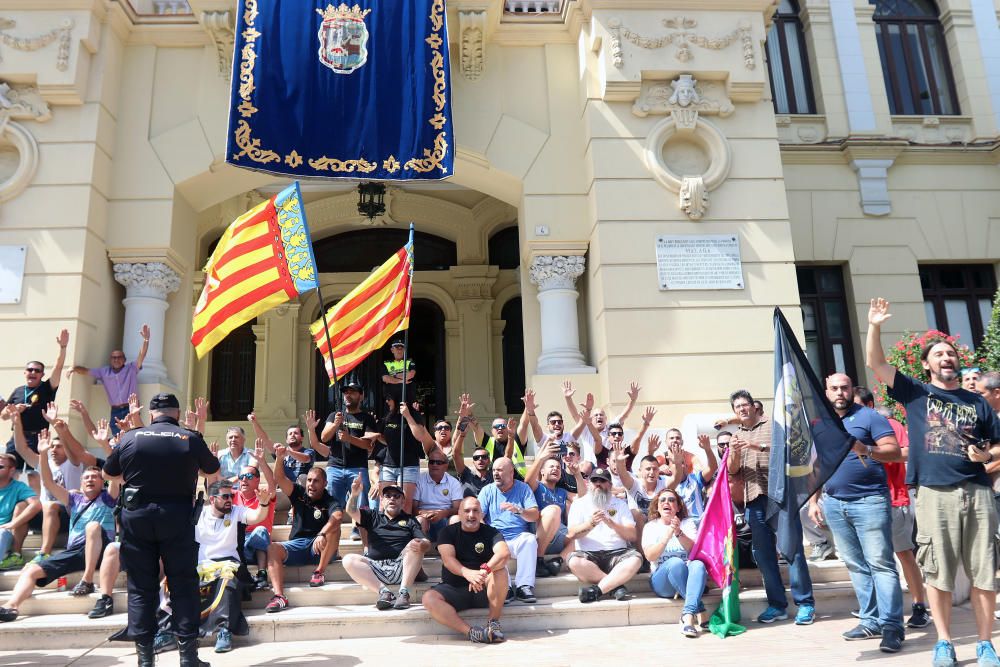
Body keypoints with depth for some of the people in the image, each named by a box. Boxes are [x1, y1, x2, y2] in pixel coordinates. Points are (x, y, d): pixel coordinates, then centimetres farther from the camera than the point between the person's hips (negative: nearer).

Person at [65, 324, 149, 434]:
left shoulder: (131, 368, 6)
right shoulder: (104, 371, 15)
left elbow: (142, 355, -6)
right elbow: (86, 371, 16)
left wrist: (146, 339, -21)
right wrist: (73, 368, -5)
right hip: (115, 412, 3)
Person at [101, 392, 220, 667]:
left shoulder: (131, 437, 0)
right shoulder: (191, 439, -3)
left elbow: (109, 474, 15)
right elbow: (213, 471, 14)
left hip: (136, 516, 1)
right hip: (178, 517, -1)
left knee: (141, 585, 10)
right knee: (183, 583, 6)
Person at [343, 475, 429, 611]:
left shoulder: (410, 520, 17)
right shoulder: (373, 517, 20)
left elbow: (426, 542, 3)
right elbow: (351, 511, 3)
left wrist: (423, 544, -24)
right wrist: (354, 494, -19)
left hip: (401, 568, -1)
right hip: (375, 567, 1)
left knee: (415, 545, -27)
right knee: (349, 560, -22)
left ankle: (404, 592, -31)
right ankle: (384, 592, -32)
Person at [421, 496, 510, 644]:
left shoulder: (491, 532, 1)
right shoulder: (448, 532, 4)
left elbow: (505, 554, -19)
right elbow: (447, 559, -14)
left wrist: (485, 570, -39)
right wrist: (467, 573, -35)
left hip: (484, 590, 0)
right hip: (453, 589, 1)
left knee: (500, 570, -28)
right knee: (428, 598, -27)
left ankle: (493, 621, -17)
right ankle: (470, 631, -33)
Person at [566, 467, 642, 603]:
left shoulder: (620, 504, 17)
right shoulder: (579, 503, 13)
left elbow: (633, 536, 4)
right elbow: (571, 534, -1)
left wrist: (612, 524, -13)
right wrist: (590, 524, -19)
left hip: (617, 553, 1)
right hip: (589, 554, -1)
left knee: (635, 559, -30)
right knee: (574, 561, -34)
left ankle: (596, 590, -29)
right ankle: (616, 585, -20)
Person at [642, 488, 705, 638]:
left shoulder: (688, 523, 12)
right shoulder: (651, 526, 8)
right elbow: (650, 556, -8)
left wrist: (679, 533, -24)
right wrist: (667, 535, -23)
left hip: (687, 577, 1)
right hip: (661, 579, -1)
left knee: (698, 564, -33)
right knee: (676, 562, -34)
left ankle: (688, 616, -45)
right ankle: (698, 612, -29)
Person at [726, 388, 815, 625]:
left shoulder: (773, 425, 8)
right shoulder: (736, 436, 19)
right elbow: (732, 471, 13)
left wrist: (761, 446, -17)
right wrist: (734, 453, -7)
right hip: (754, 500, 4)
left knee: (792, 549, -5)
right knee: (763, 553, 4)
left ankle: (805, 604, 2)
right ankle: (777, 605, 12)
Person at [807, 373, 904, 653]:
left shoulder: (869, 416, -3)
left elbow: (894, 451, -10)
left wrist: (865, 450, -27)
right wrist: (813, 500, 12)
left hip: (869, 501, -5)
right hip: (834, 504, 6)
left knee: (881, 563, -4)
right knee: (856, 566, 10)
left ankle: (891, 626, 1)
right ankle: (871, 621, 17)